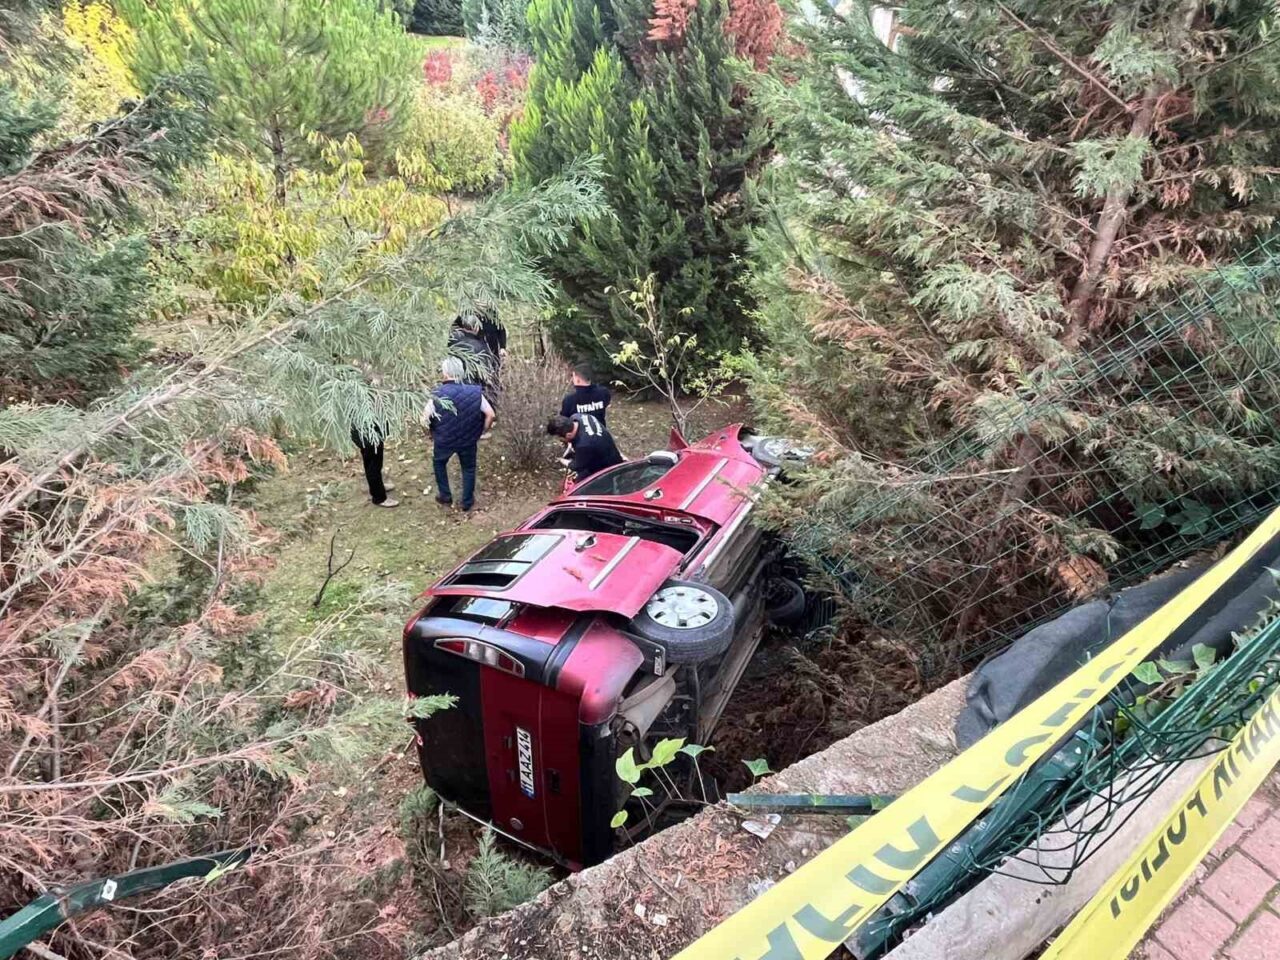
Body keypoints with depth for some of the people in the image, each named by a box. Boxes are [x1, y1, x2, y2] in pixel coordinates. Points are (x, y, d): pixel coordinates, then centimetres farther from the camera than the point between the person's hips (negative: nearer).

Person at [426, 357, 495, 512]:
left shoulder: (437, 394, -19)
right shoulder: (474, 392, -14)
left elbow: (425, 419, -15)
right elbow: (490, 414, -12)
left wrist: (433, 435, 3)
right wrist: (480, 432, 3)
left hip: (444, 440, -1)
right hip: (468, 440, 1)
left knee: (439, 463, 28)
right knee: (468, 469, 23)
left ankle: (445, 496, 35)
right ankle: (467, 502, 32)